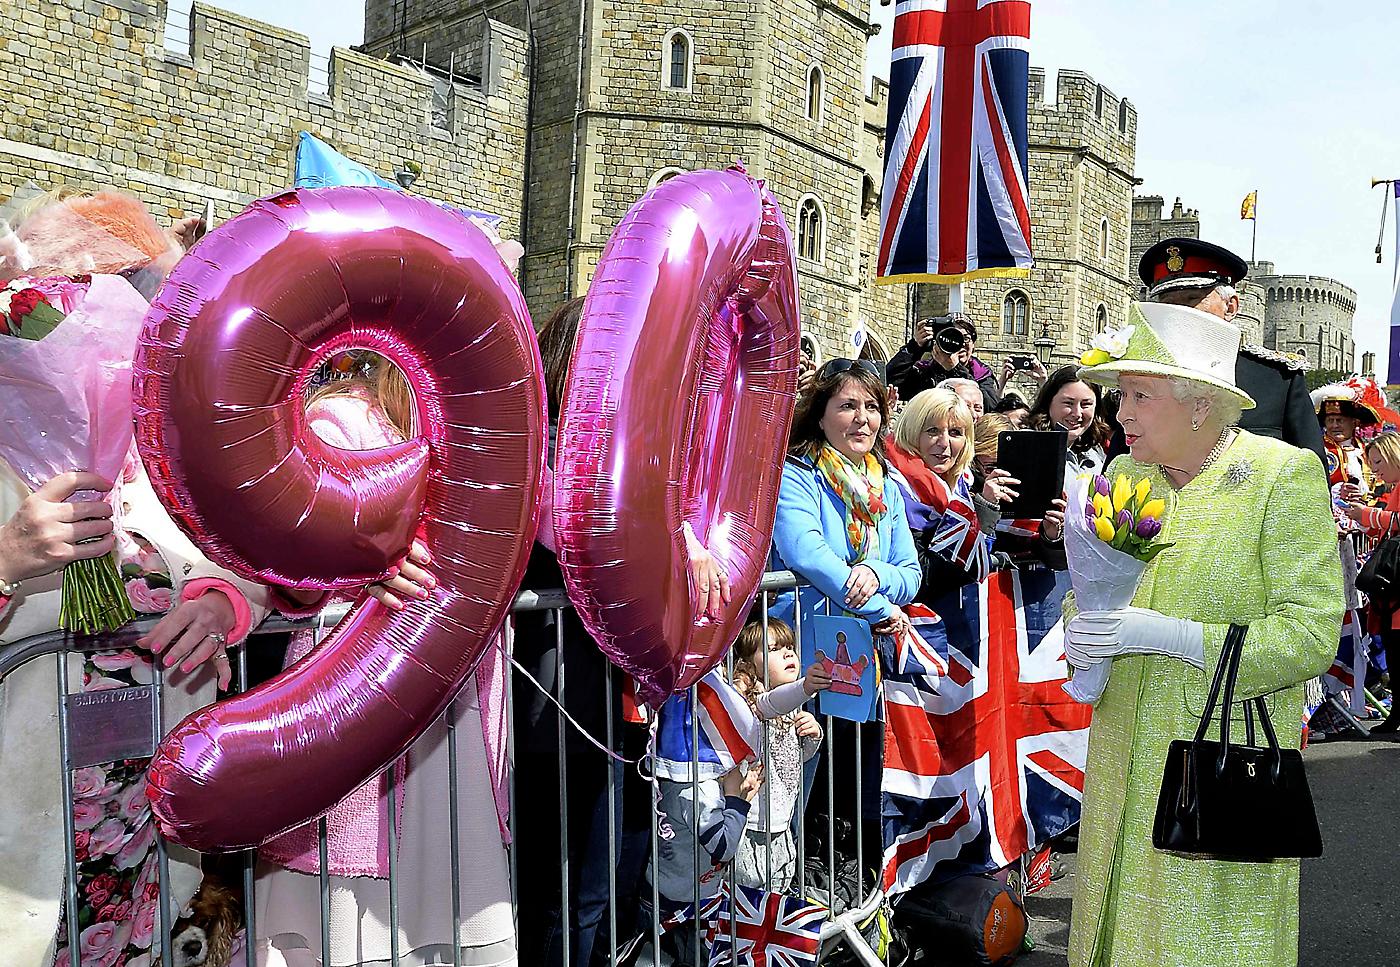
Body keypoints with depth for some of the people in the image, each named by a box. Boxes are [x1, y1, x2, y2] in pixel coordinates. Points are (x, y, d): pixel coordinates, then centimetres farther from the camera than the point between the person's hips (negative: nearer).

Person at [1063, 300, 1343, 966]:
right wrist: (1081, 632, -8)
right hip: (1125, 756, 5)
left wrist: (1171, 635, -23)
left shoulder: (1285, 475, -10)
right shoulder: (1123, 473, 6)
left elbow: (1311, 636, -15)